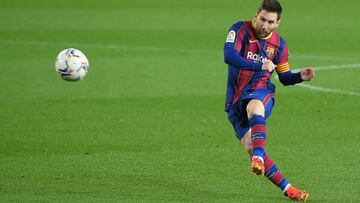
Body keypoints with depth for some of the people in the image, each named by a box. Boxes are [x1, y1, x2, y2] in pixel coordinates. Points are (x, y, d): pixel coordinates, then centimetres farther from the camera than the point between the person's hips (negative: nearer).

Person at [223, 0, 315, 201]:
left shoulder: (279, 44, 7)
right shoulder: (240, 30, -6)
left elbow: (284, 77, 19)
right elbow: (229, 56, -23)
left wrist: (300, 76, -3)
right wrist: (261, 66, -27)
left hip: (261, 92, 0)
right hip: (236, 99, 0)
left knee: (254, 107, -39)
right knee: (250, 147, -9)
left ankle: (258, 158, -56)